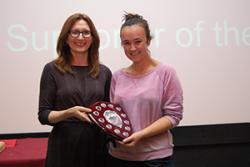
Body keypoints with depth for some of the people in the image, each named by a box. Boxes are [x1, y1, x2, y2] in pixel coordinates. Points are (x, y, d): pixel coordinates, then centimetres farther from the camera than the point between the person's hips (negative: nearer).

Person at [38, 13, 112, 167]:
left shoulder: (104, 72, 4)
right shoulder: (53, 69, -4)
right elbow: (44, 115, -5)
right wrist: (69, 113, -20)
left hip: (97, 146, 3)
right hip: (64, 147, -3)